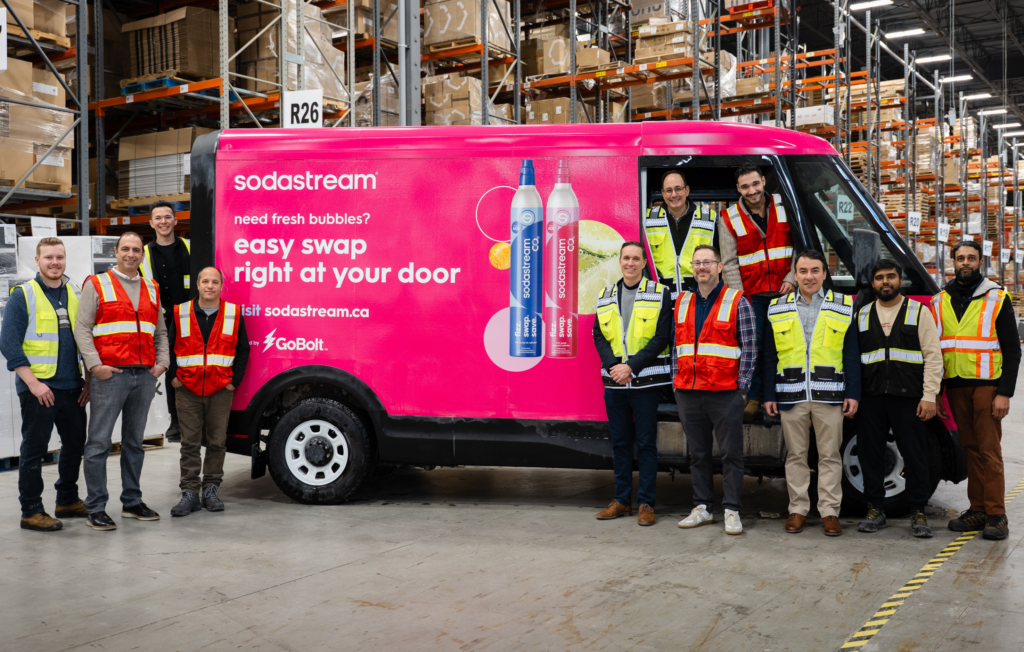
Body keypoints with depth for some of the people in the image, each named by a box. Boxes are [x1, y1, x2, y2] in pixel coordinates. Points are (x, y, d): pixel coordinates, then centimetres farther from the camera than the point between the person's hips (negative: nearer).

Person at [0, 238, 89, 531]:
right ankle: (31, 511, 10)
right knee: (34, 449, 1)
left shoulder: (76, 294, 11)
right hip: (38, 388, -6)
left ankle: (68, 500, 29)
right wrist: (33, 383, -16)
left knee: (75, 444, 14)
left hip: (72, 386, 6)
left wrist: (88, 380, 8)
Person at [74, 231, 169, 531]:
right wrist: (95, 364, -14)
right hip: (110, 375, -5)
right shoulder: (97, 285, 2)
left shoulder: (152, 290, 16)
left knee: (134, 442, 12)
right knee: (99, 442, -4)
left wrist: (162, 362, 5)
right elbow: (82, 329, -4)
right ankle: (96, 509, 1)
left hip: (144, 376, 5)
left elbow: (160, 332, 20)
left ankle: (132, 502, 21)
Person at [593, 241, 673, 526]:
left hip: (645, 381, -4)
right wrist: (612, 366, -10)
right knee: (619, 441, 11)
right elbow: (599, 335, 7)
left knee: (646, 442, 1)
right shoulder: (605, 296, 11)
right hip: (613, 381, 4)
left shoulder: (659, 294, -1)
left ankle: (646, 503, 8)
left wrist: (631, 366, -15)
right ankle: (622, 500, 21)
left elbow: (661, 338, -8)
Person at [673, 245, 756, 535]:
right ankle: (702, 508, 19)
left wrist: (741, 385, -7)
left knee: (731, 454, 0)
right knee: (697, 453, 11)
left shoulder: (737, 301, -1)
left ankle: (732, 511, 7)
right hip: (688, 392, 5)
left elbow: (749, 347, -2)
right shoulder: (682, 302, 13)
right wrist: (678, 380, 11)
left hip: (724, 392, -4)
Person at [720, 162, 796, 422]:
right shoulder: (729, 218, 1)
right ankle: (754, 399, 7)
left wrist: (792, 278, -3)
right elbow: (730, 263, 0)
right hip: (752, 294, -1)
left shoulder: (784, 207, 4)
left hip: (785, 291, 1)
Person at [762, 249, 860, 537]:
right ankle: (798, 509, 16)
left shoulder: (843, 306, 6)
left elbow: (852, 355, 5)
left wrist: (853, 393, -1)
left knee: (830, 455, 3)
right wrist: (769, 395, 3)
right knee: (795, 455, 7)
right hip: (791, 395, 1)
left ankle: (829, 511, 11)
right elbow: (769, 356, 9)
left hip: (829, 395, -1)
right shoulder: (778, 308, 8)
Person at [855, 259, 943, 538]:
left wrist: (929, 395, -8)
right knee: (870, 453, 5)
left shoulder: (919, 312, 5)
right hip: (871, 398, 3)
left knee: (915, 455, 0)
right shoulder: (862, 315, 13)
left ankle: (918, 513, 10)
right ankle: (875, 511, 16)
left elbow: (933, 356, 0)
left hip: (908, 398, -3)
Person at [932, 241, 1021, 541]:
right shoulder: (940, 302, 12)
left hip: (987, 385, -4)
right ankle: (977, 510, 12)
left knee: (989, 450, -6)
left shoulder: (997, 299, 1)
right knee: (970, 449, 7)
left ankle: (996, 516, -3)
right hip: (955, 386, 4)